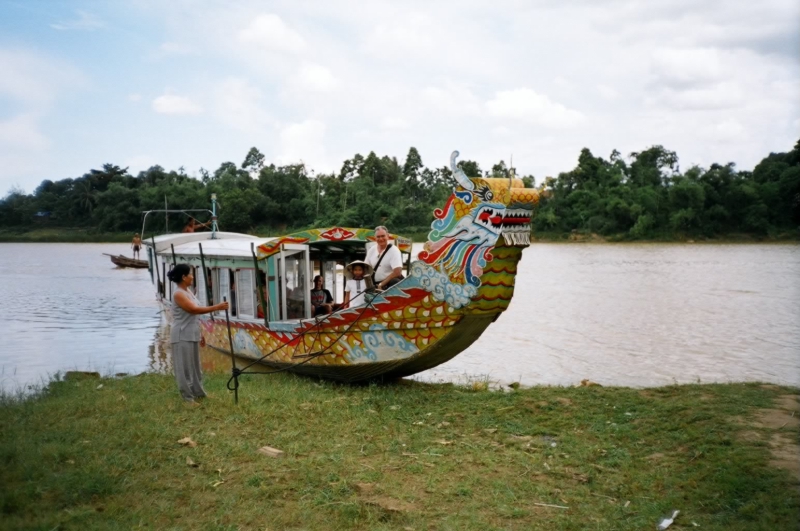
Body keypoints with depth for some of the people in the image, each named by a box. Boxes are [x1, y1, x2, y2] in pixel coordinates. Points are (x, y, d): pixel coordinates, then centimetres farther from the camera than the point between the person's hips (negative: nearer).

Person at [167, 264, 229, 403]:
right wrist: (217, 307, -26)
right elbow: (194, 310, -25)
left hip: (192, 335, 9)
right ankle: (188, 397, 5)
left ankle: (197, 392, 26)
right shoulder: (178, 294, -17)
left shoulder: (188, 292, 12)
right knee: (185, 366, -2)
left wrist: (199, 334, 20)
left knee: (194, 365, 16)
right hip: (182, 336, -9)